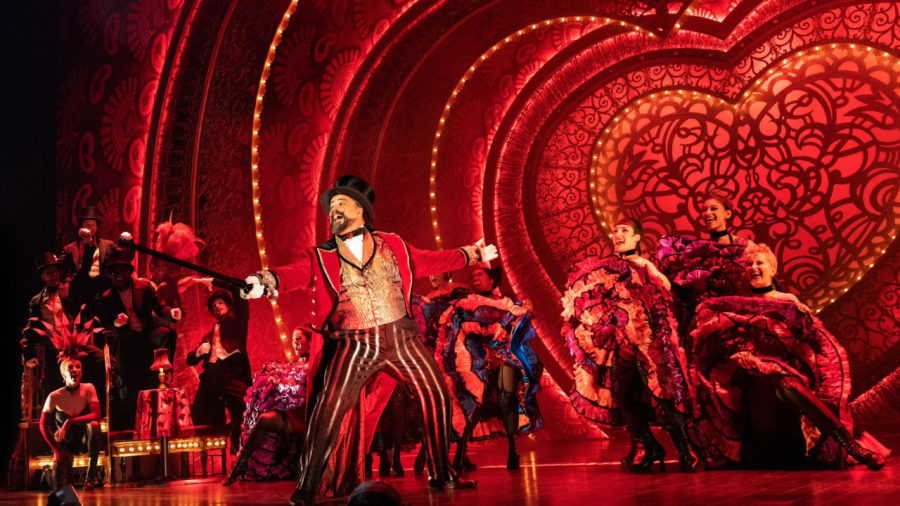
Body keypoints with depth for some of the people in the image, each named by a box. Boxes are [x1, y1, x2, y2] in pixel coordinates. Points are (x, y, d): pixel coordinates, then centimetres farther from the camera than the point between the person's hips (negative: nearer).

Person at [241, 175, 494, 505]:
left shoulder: (392, 245, 10)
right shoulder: (321, 258, 3)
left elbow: (429, 261, 23)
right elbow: (295, 273, -15)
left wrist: (471, 254, 32)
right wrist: (268, 280, -37)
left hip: (401, 338, 3)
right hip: (354, 347, -2)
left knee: (437, 396, 5)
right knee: (329, 412, -12)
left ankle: (442, 475, 24)